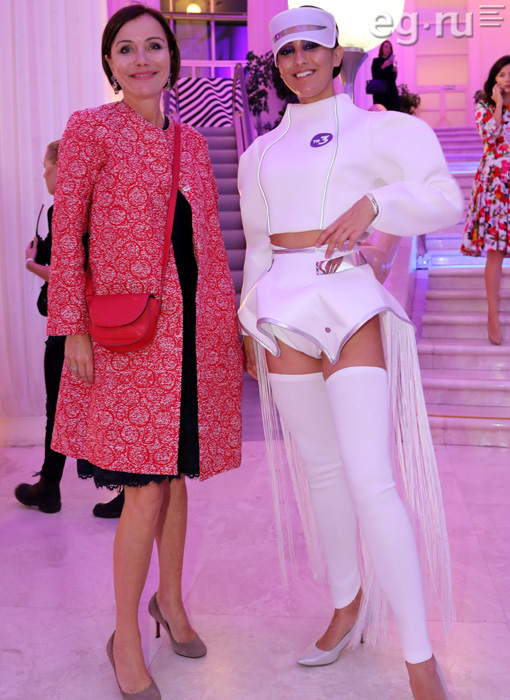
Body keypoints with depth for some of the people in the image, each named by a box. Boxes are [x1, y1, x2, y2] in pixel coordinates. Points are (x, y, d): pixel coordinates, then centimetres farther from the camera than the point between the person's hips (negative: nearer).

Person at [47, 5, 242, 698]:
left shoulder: (191, 141, 15)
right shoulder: (90, 128, 1)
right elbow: (66, 233, -3)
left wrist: (231, 322, 14)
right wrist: (73, 326, -10)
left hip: (195, 324, 5)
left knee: (175, 470, 13)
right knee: (147, 485, -5)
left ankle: (171, 600, 35)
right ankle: (126, 637, 15)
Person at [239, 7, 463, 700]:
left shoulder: (377, 130, 7)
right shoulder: (262, 153, 20)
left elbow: (446, 199, 0)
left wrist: (373, 204, -15)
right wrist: (251, 324, 19)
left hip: (350, 301, -4)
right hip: (284, 309, 5)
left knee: (370, 478, -13)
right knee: (319, 467, 10)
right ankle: (348, 602, 30)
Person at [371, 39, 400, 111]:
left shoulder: (391, 61, 16)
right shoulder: (376, 61, 6)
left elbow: (394, 78, 11)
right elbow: (375, 76, -5)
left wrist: (395, 71, -9)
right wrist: (383, 66, -15)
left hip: (392, 90, 4)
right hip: (380, 91, -4)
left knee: (394, 111, -10)